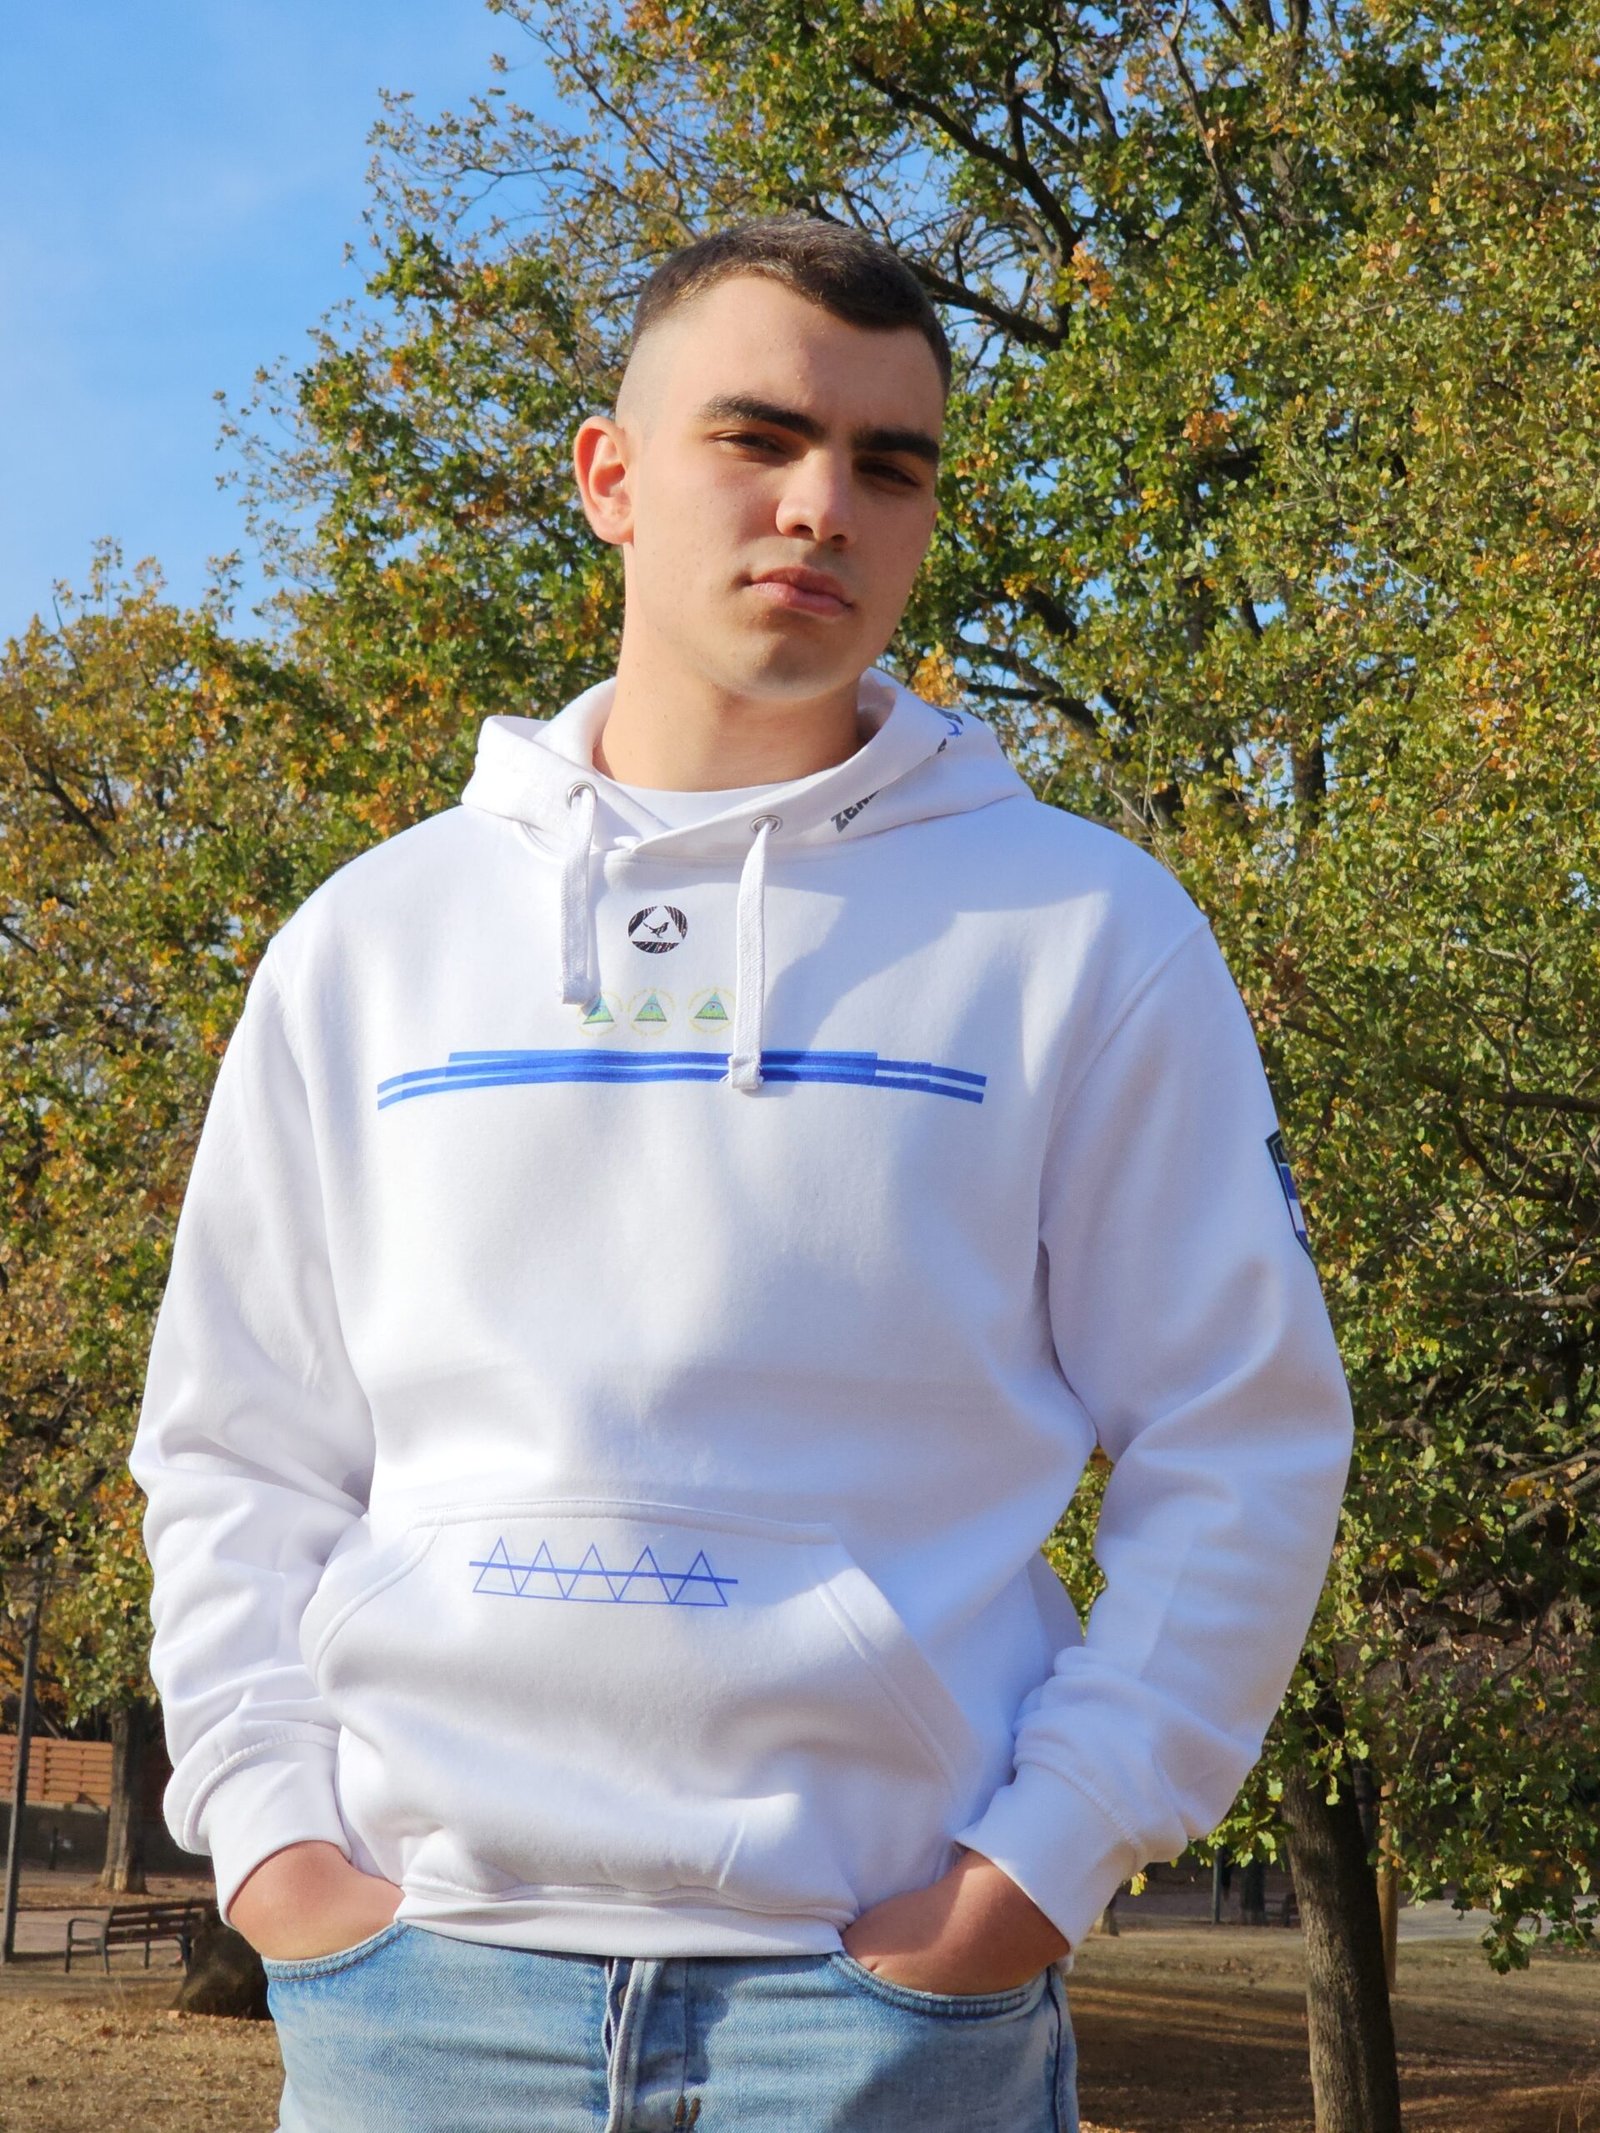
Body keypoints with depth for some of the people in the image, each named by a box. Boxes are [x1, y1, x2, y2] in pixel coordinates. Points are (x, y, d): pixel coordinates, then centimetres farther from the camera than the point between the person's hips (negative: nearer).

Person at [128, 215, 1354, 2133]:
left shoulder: (1083, 933, 2)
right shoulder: (373, 941, 9)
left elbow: (1237, 1450, 2)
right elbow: (236, 1449, 12)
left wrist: (1046, 1858, -6)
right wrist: (267, 1823, 0)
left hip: (888, 1977, -1)